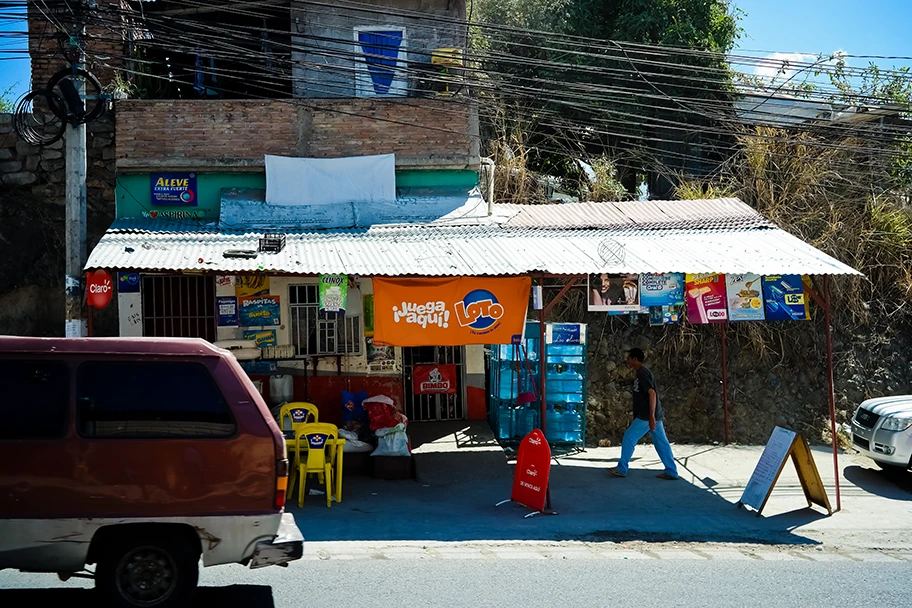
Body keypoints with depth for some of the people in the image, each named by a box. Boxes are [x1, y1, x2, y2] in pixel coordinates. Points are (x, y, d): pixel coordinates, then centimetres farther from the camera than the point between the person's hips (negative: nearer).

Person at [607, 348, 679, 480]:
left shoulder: (642, 373, -13)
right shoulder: (642, 372, 17)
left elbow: (652, 393, -23)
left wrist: (651, 416, -27)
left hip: (646, 416, -10)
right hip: (653, 415, 10)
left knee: (629, 437, -3)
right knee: (661, 442, 9)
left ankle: (621, 469, 2)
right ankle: (671, 472, 9)